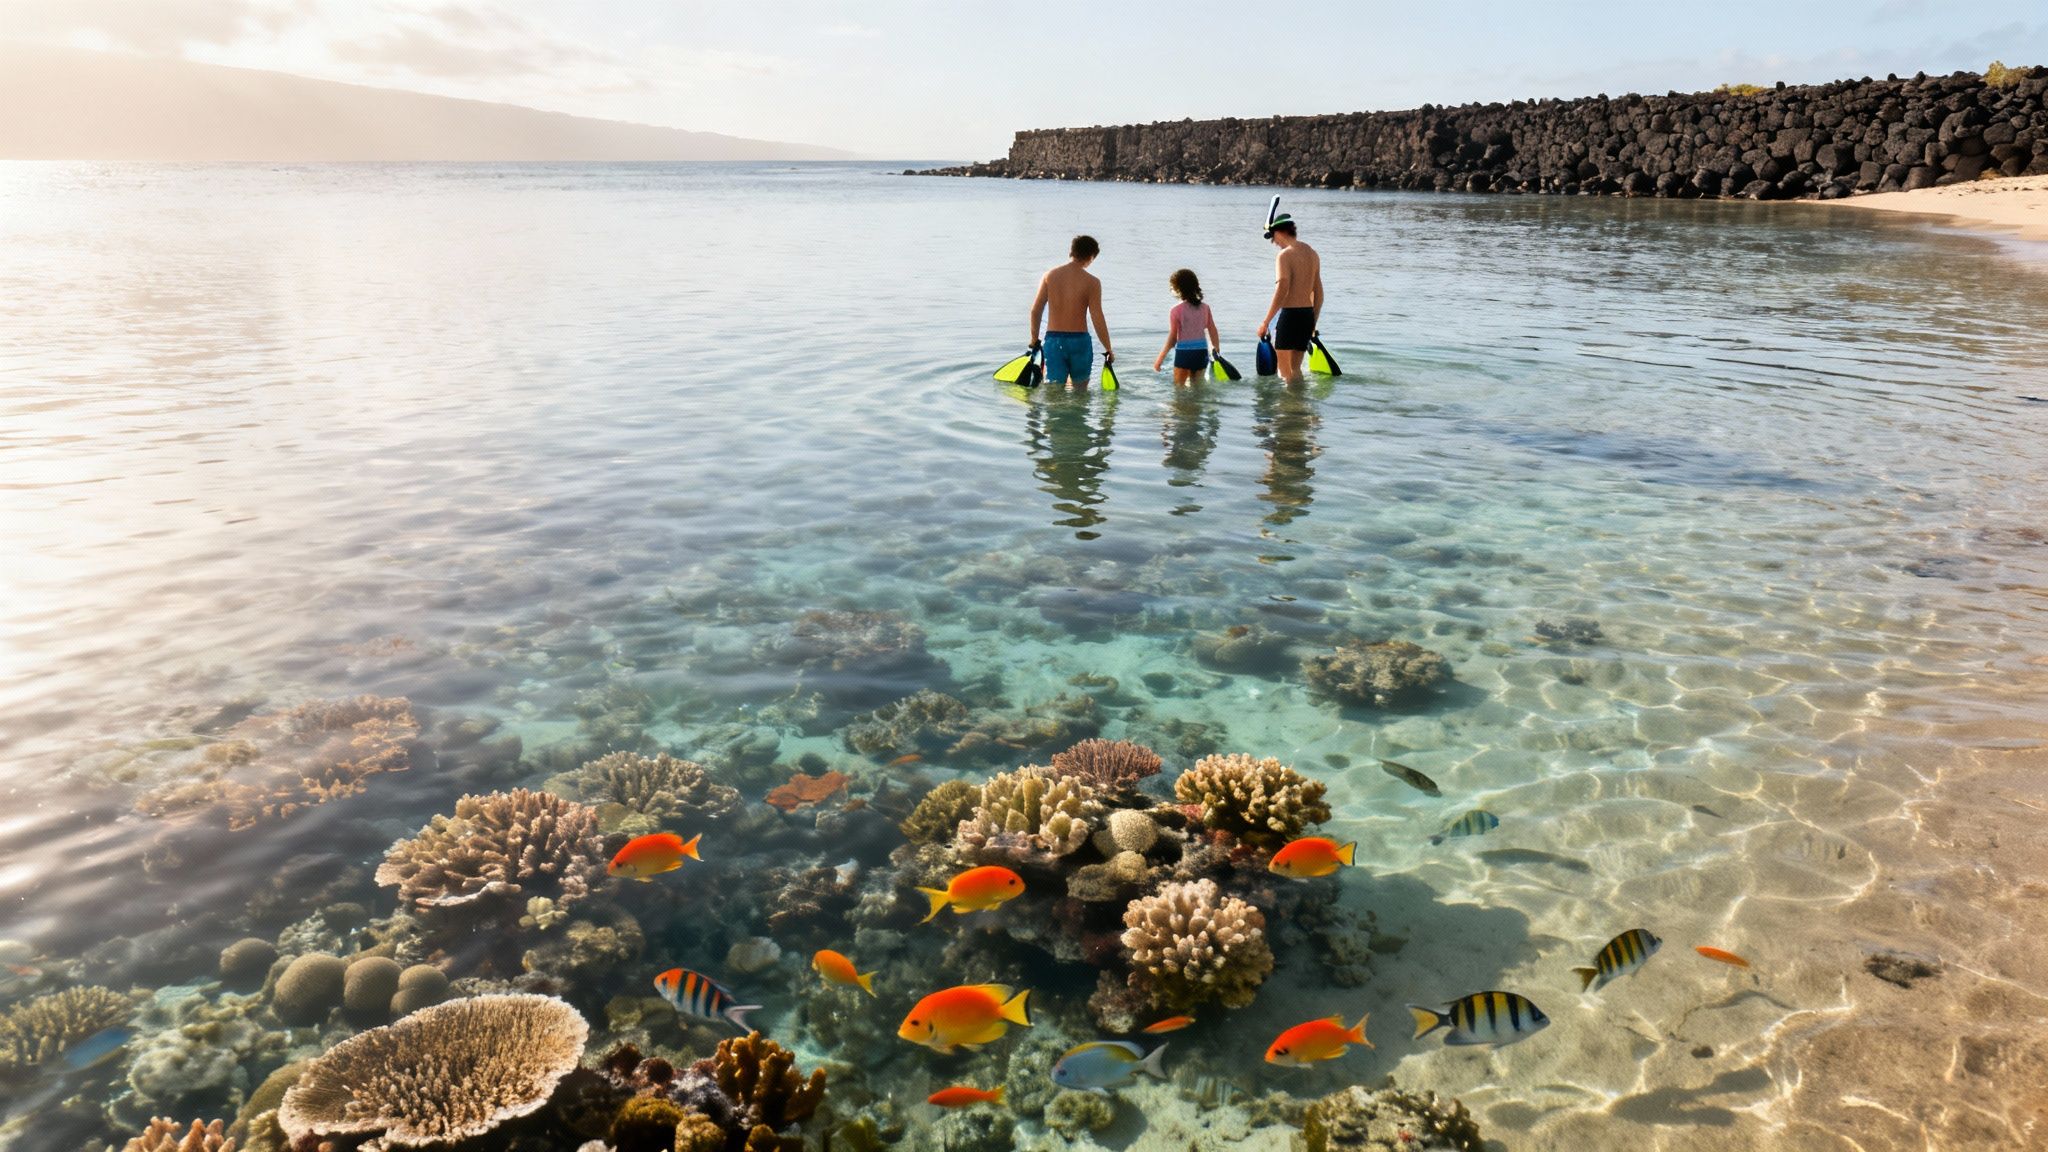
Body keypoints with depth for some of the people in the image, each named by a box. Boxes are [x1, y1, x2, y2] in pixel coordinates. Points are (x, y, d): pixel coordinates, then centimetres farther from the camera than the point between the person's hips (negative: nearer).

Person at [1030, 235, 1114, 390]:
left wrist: (1034, 339, 17)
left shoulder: (1049, 276, 3)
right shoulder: (1092, 282, -7)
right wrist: (1108, 349, 1)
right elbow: (1098, 319, -9)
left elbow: (1036, 310, 4)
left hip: (1053, 340, 2)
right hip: (1079, 341, -2)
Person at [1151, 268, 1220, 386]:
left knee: (1179, 387, 9)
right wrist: (1217, 349, 21)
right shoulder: (1205, 308, 2)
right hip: (1202, 352, 5)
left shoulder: (1176, 310, -11)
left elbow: (1172, 339, -11)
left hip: (1184, 352, -4)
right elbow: (1213, 332, 5)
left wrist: (1160, 359, -4)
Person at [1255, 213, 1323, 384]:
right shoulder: (1312, 254, 13)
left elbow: (1282, 290, -20)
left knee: (1285, 370, 2)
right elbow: (1318, 292, 17)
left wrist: (1266, 322, -17)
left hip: (1290, 314, -7)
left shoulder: (1285, 255, -11)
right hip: (1308, 315, 7)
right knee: (1295, 368, 15)